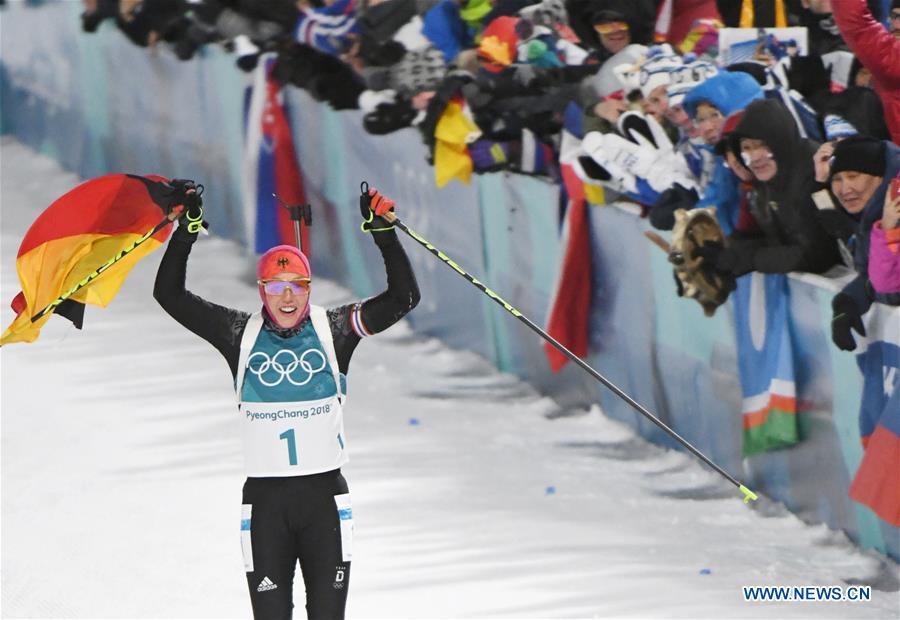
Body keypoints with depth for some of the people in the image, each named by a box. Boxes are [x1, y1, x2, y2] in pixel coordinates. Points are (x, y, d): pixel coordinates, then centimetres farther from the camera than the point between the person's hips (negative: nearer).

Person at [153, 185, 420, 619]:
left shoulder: (333, 330, 1)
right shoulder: (241, 335, 2)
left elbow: (403, 297, -5)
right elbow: (170, 295, 1)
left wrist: (384, 234, -14)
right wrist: (186, 231, -7)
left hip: (325, 493, 0)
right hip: (265, 499, 0)